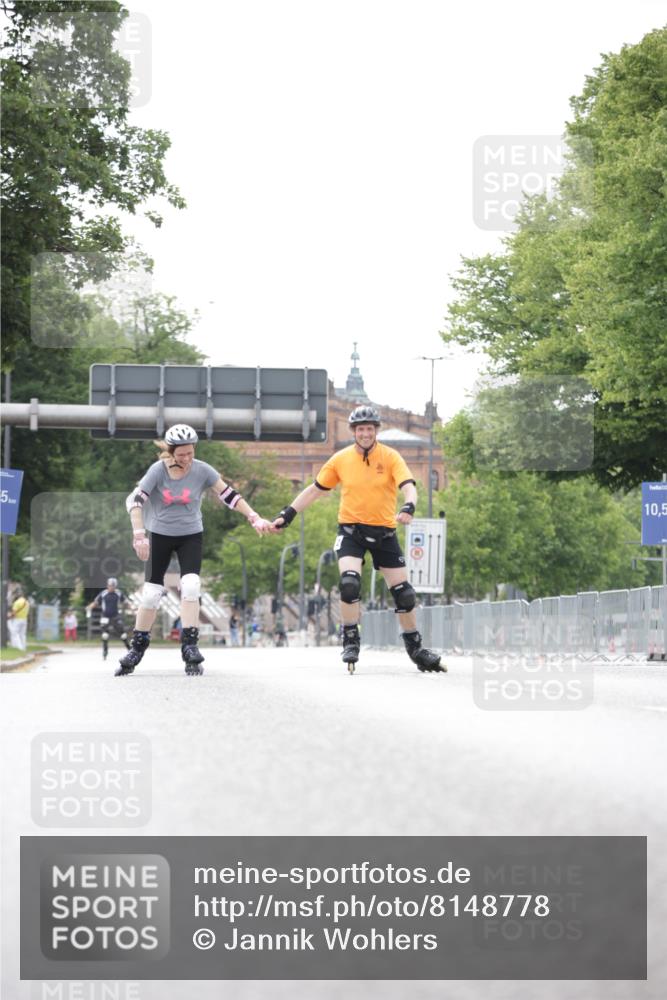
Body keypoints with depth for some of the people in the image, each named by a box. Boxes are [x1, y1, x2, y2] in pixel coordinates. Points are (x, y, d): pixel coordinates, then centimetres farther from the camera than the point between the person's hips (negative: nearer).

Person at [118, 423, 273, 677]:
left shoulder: (201, 470, -12)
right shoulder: (158, 470, -17)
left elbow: (229, 495, -9)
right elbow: (134, 500, -25)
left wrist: (254, 518, -20)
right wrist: (139, 535, -36)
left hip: (191, 535, 1)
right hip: (160, 535, -1)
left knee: (191, 587, -17)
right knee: (152, 593, -1)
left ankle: (190, 647, -12)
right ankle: (137, 648, 13)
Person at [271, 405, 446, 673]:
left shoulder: (390, 457, -5)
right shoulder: (340, 459, 0)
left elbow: (408, 487, -17)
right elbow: (315, 490, 10)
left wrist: (408, 507, -38)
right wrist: (287, 514, 5)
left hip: (384, 532, 0)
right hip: (351, 530, 0)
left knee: (403, 592, 2)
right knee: (349, 583, -23)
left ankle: (416, 649, 17)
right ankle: (350, 642, -8)